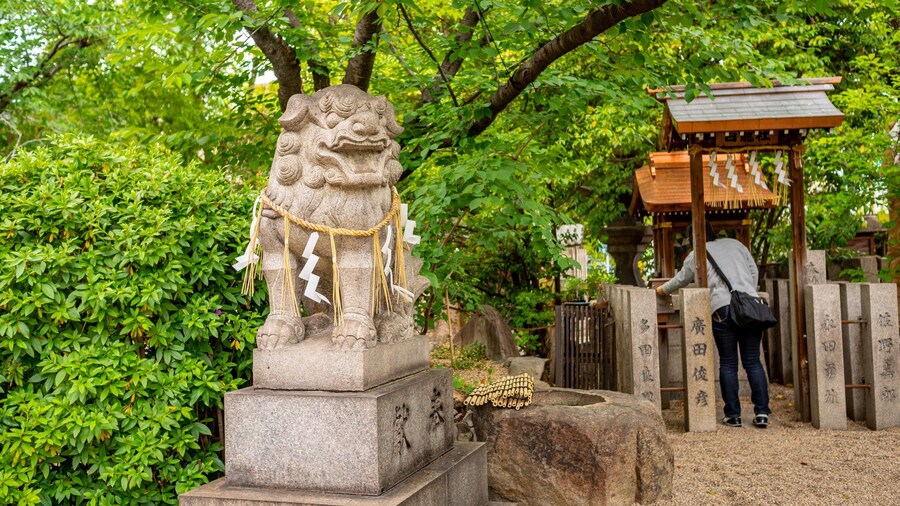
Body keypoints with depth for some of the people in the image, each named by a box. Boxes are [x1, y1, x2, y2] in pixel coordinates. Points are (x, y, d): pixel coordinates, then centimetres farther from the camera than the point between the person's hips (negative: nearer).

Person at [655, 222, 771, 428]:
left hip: (722, 309, -3)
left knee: (728, 363, 5)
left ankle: (733, 415, 6)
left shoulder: (696, 255, 10)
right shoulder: (735, 244, 20)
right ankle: (762, 413, 2)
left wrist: (661, 290, 40)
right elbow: (753, 271, 19)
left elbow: (680, 280, 23)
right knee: (753, 361, 7)